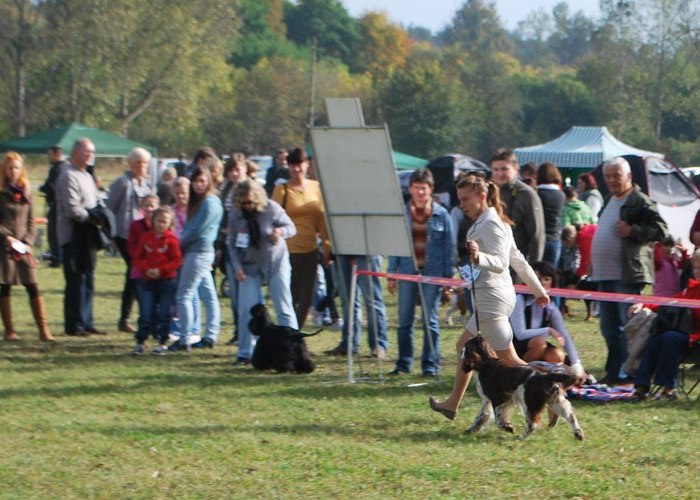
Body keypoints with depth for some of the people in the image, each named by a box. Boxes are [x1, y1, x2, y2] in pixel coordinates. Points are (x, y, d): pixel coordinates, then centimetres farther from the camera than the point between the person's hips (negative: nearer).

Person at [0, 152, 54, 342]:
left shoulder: (26, 193, 11)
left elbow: (31, 221, 11)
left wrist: (28, 243, -2)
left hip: (23, 247, 3)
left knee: (33, 287, -3)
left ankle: (43, 329, -5)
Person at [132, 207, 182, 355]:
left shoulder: (171, 240, -5)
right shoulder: (146, 238, 6)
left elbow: (176, 261, -8)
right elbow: (137, 258, 8)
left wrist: (160, 270, -17)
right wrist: (146, 269, -10)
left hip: (167, 280, -3)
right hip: (148, 281, 3)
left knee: (164, 314, 2)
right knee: (146, 313, 0)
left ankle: (162, 343, 10)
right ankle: (140, 342, 6)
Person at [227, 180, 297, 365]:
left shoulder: (272, 208, -13)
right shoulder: (235, 216, -6)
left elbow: (291, 227, -6)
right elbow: (232, 244, 3)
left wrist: (281, 231, -30)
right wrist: (237, 266, -8)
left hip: (276, 262, -2)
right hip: (250, 266, 2)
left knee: (284, 308, -3)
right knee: (246, 310, -3)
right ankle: (245, 353, 5)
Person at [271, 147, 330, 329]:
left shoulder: (316, 187, 8)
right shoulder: (282, 190, -3)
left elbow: (322, 219, 12)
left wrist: (327, 247, 10)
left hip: (310, 249, 4)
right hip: (289, 250, -4)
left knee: (306, 299, 6)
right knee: (292, 298, -4)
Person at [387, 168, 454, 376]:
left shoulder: (441, 215, 1)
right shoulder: (401, 213, 5)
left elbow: (448, 248, 2)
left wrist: (448, 277, -3)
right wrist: (391, 274, 2)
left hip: (432, 272, -2)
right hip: (407, 271, 2)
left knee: (430, 320, 1)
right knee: (404, 320, 3)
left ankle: (430, 365, 5)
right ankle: (404, 363, 11)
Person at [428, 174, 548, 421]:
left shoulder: (489, 224, -14)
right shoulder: (493, 221, 16)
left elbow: (500, 263, -24)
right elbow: (517, 259, 21)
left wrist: (478, 257, -43)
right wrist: (538, 289, 25)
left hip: (491, 297, -11)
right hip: (488, 298, 11)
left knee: (510, 360, -10)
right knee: (464, 346, 20)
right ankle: (452, 405, 29)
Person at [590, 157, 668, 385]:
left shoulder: (640, 201, -8)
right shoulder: (609, 201, 20)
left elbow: (660, 230, -14)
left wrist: (632, 231, -23)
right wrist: (594, 266, 22)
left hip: (628, 276, -9)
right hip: (605, 275, 9)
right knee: (609, 328, 14)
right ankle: (614, 372, 23)